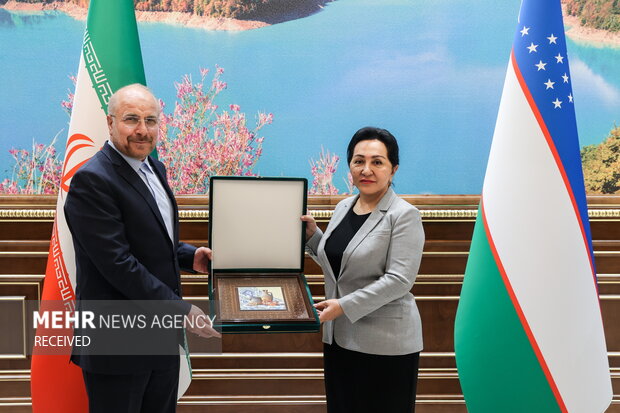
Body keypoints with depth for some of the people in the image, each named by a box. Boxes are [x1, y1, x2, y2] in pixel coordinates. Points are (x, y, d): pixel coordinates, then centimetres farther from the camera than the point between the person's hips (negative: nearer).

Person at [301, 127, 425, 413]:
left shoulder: (404, 215, -11)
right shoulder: (343, 207, 10)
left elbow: (398, 280, -19)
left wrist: (344, 306, -22)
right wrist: (312, 235, 5)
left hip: (384, 344, -7)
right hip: (339, 337, 7)